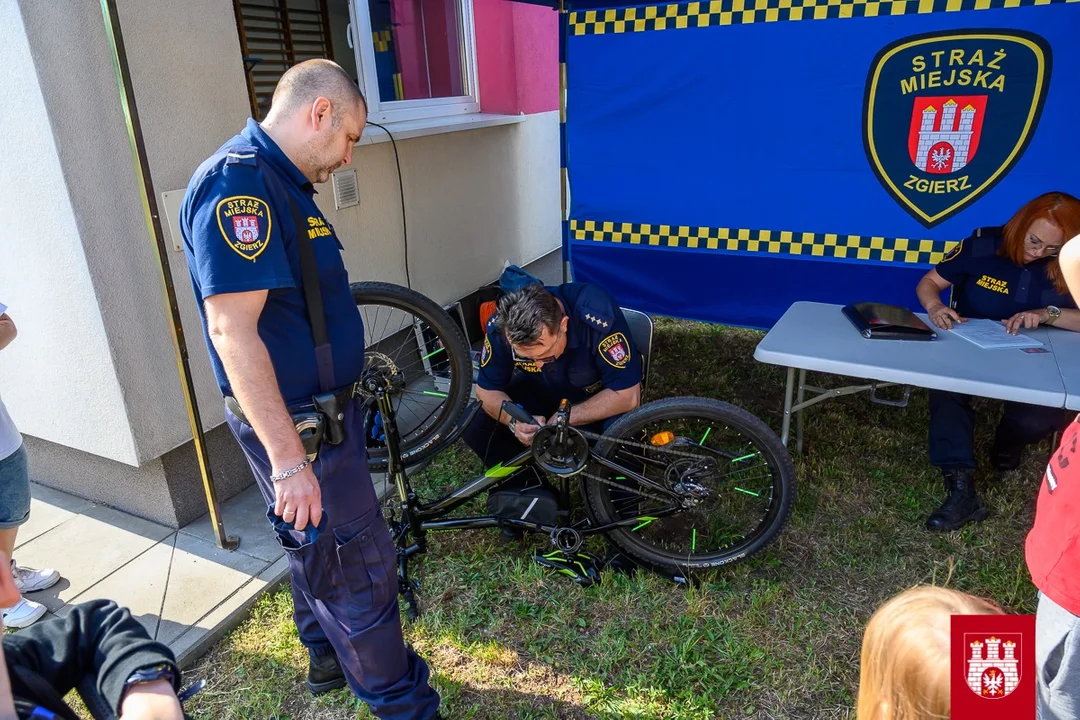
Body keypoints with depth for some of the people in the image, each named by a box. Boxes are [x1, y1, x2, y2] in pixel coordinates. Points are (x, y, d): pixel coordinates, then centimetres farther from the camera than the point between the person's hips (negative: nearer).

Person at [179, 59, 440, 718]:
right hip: (294, 424, -10)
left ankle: (328, 658, 45)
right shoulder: (237, 182, -22)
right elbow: (232, 329, -28)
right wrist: (288, 459, -28)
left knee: (318, 546, 24)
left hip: (323, 408, 10)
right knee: (360, 565, 2)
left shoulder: (281, 183, 10)